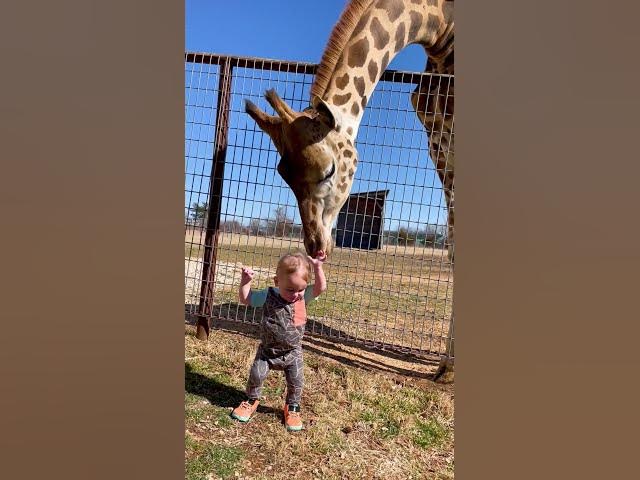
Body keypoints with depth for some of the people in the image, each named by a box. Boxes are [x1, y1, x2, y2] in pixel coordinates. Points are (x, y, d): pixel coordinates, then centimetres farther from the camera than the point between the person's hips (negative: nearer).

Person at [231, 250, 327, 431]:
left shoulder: (304, 296, -13)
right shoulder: (268, 295, -14)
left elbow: (321, 287, -27)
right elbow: (245, 299, -4)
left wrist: (317, 266, -35)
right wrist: (246, 281, -17)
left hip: (292, 352, 0)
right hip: (267, 350, 0)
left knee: (296, 381, 2)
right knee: (256, 374, 0)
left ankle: (292, 408, 29)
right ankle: (251, 401, 29)